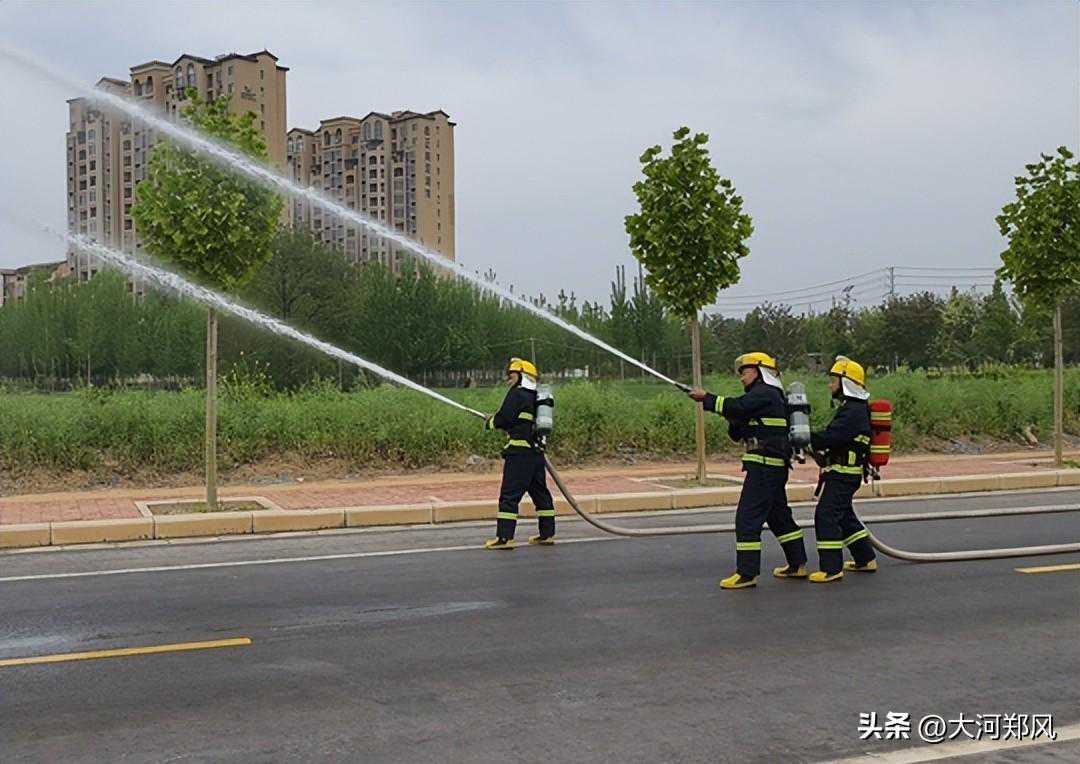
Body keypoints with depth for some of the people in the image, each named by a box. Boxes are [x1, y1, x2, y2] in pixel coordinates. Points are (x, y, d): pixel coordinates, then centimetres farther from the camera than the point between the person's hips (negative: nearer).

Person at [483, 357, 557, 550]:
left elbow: (503, 418, -12)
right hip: (536, 452, 8)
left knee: (509, 495, -6)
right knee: (540, 492, 14)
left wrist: (491, 422, 8)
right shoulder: (535, 397, 16)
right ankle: (547, 534, 19)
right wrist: (500, 421, 18)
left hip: (519, 451, -8)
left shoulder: (517, 394, -8)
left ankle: (504, 537, -8)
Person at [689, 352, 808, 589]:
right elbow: (738, 434, 19)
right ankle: (797, 565, 29)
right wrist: (733, 420, 0)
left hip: (764, 466, -11)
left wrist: (706, 398, -19)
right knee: (779, 516, 20)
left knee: (747, 518, -10)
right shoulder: (771, 395, 22)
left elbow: (737, 407, -26)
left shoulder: (765, 393, -8)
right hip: (775, 466, 11)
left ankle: (747, 573, -10)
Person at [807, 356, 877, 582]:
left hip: (843, 474, -11)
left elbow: (830, 437, -25)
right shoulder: (853, 407, 15)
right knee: (844, 516, 20)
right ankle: (866, 559, 30)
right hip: (843, 472, 11)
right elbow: (835, 436, 16)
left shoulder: (853, 411, -19)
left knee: (826, 515, -11)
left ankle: (832, 568, -8)